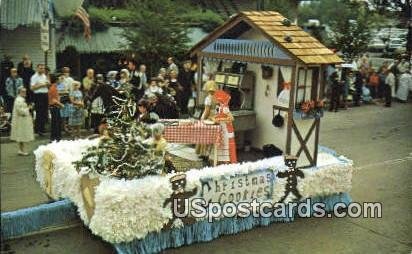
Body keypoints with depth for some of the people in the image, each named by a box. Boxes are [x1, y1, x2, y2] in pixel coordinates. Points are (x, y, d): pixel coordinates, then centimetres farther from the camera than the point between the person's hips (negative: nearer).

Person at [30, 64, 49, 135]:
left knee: (45, 112, 10)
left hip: (45, 94, 7)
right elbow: (32, 88, -13)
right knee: (39, 113, -5)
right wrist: (41, 85, -16)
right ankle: (38, 129, 2)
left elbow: (48, 84, 25)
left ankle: (42, 128, 20)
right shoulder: (34, 77, -7)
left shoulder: (45, 76, 15)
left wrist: (47, 84, 3)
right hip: (38, 95, -7)